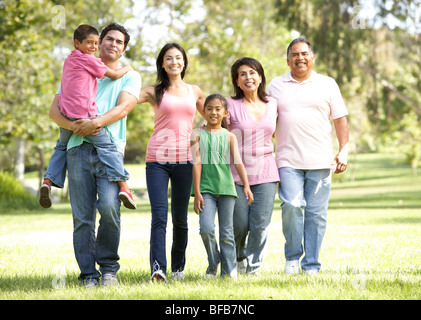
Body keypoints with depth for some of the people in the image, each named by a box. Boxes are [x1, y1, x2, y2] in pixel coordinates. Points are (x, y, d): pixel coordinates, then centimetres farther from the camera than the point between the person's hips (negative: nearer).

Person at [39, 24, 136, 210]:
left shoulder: (69, 60, 19)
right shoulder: (88, 60, -5)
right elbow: (114, 75, -1)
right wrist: (127, 68, 20)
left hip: (66, 113, 7)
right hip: (84, 114, -7)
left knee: (61, 146, 24)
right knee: (106, 146, -5)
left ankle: (48, 180, 9)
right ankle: (123, 186, -12)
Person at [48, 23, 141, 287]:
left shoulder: (130, 76, 18)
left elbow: (123, 108, -1)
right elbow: (55, 110, 13)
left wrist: (95, 123, -17)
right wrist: (74, 125, -8)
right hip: (79, 148, 2)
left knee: (109, 208, -19)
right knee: (82, 216, -3)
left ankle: (109, 267, -2)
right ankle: (89, 274, 2)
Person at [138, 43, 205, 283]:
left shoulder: (194, 92, 15)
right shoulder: (154, 92, 6)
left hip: (184, 159, 3)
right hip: (158, 159, -2)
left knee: (180, 218, 6)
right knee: (159, 215, -15)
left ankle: (178, 267, 20)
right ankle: (158, 268, -24)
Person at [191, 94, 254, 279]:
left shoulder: (229, 136, 7)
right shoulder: (198, 135, 4)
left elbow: (238, 161, 0)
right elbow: (197, 163, 0)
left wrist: (246, 186, -12)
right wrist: (197, 192, -5)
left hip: (226, 187, 1)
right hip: (206, 189, -1)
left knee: (227, 233, 3)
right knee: (206, 229, -13)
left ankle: (229, 271, 10)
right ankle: (213, 264, 10)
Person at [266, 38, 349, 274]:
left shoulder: (327, 84, 11)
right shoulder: (276, 86, 13)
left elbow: (340, 120, 11)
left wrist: (344, 152, 1)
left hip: (320, 161, 0)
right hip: (289, 161, 0)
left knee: (316, 213, -2)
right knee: (292, 206, -16)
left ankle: (312, 265, 7)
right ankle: (293, 255, 3)